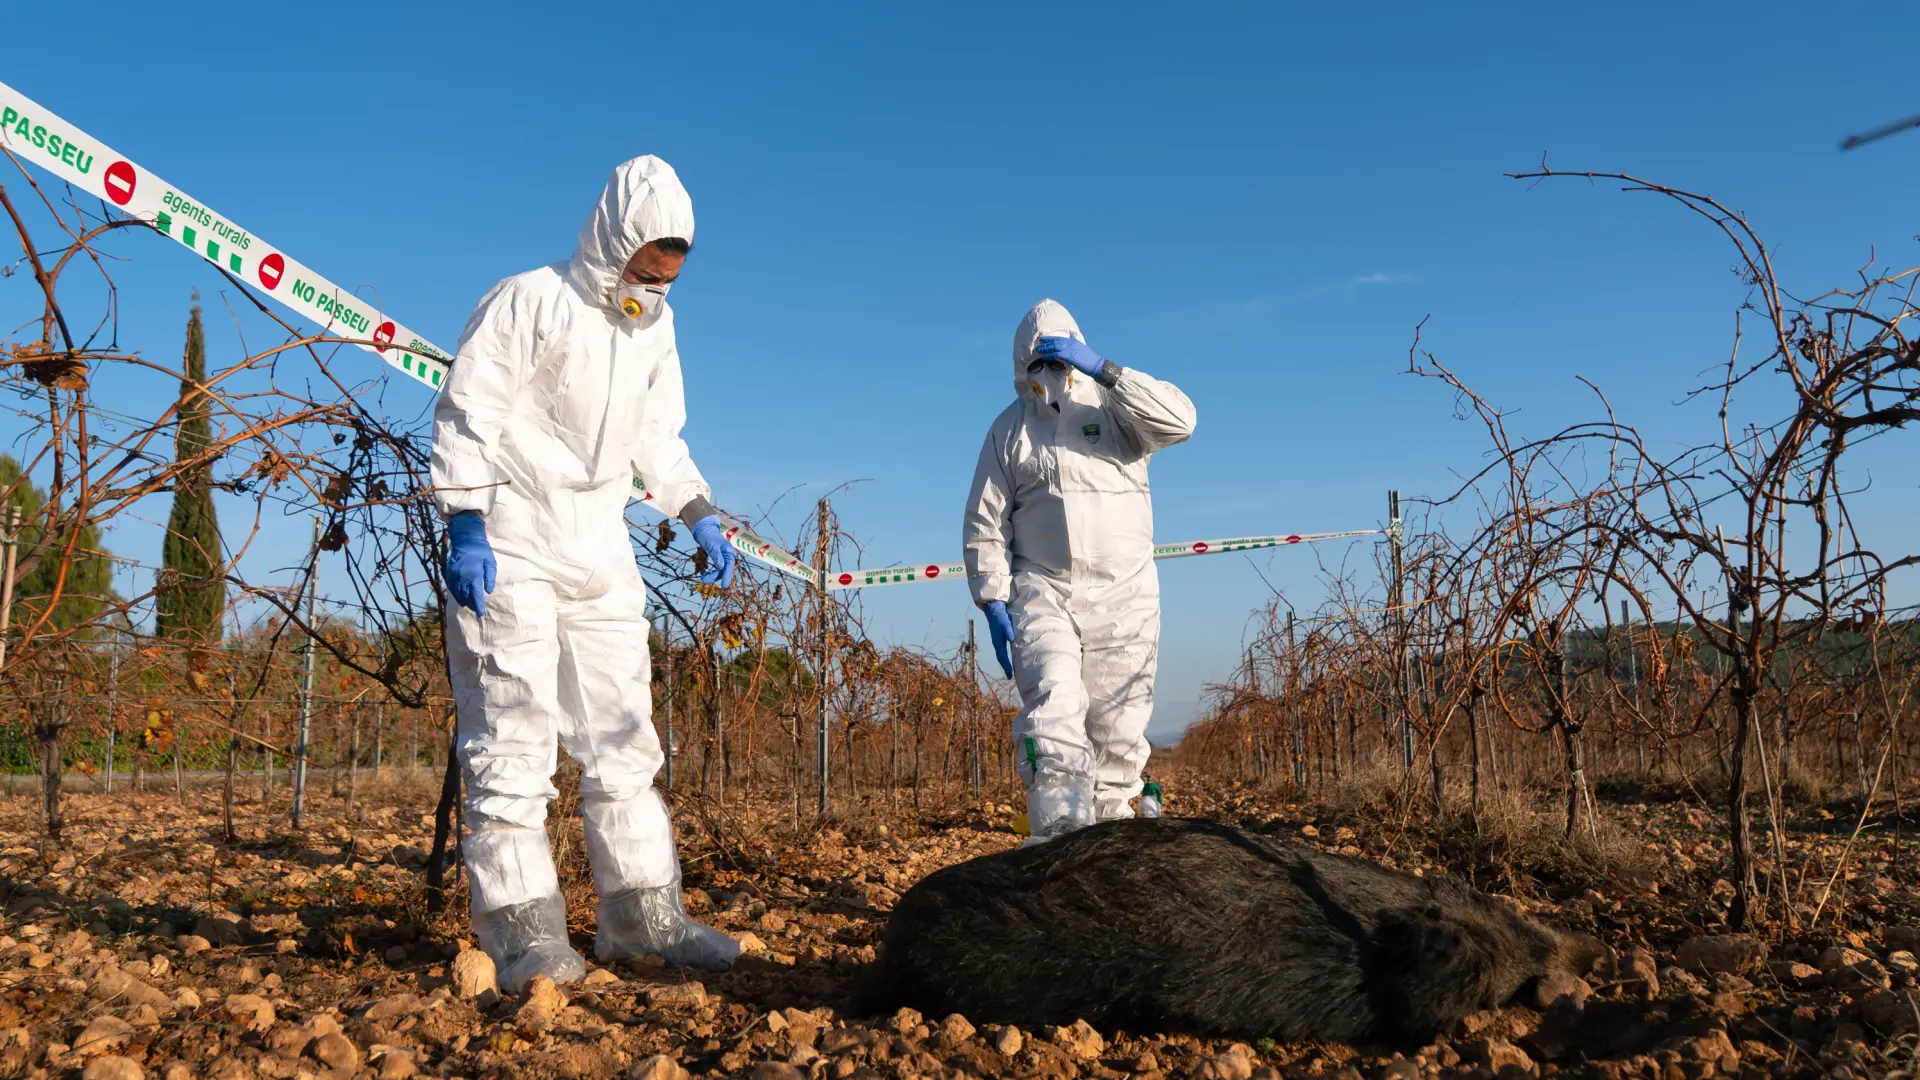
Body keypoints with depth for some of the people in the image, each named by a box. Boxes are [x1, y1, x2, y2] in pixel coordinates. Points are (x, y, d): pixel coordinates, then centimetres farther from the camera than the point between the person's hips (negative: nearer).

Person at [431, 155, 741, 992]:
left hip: (599, 550, 7)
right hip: (510, 546, -7)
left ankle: (644, 914, 14)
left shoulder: (654, 326, 12)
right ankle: (524, 930, -2)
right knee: (512, 733, -7)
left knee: (622, 731, 7)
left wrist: (699, 516, 11)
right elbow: (467, 412, -13)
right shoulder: (531, 300, -10)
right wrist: (464, 525, -20)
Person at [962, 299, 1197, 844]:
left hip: (1124, 597, 0)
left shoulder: (1114, 408, 5)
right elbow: (985, 524, 8)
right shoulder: (1009, 429, 9)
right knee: (1052, 706, -21)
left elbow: (1179, 420, -16)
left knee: (1118, 729, 4)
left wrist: (1103, 370, -19)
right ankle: (1058, 837, -26)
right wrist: (993, 602, -3)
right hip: (1043, 594, 0)